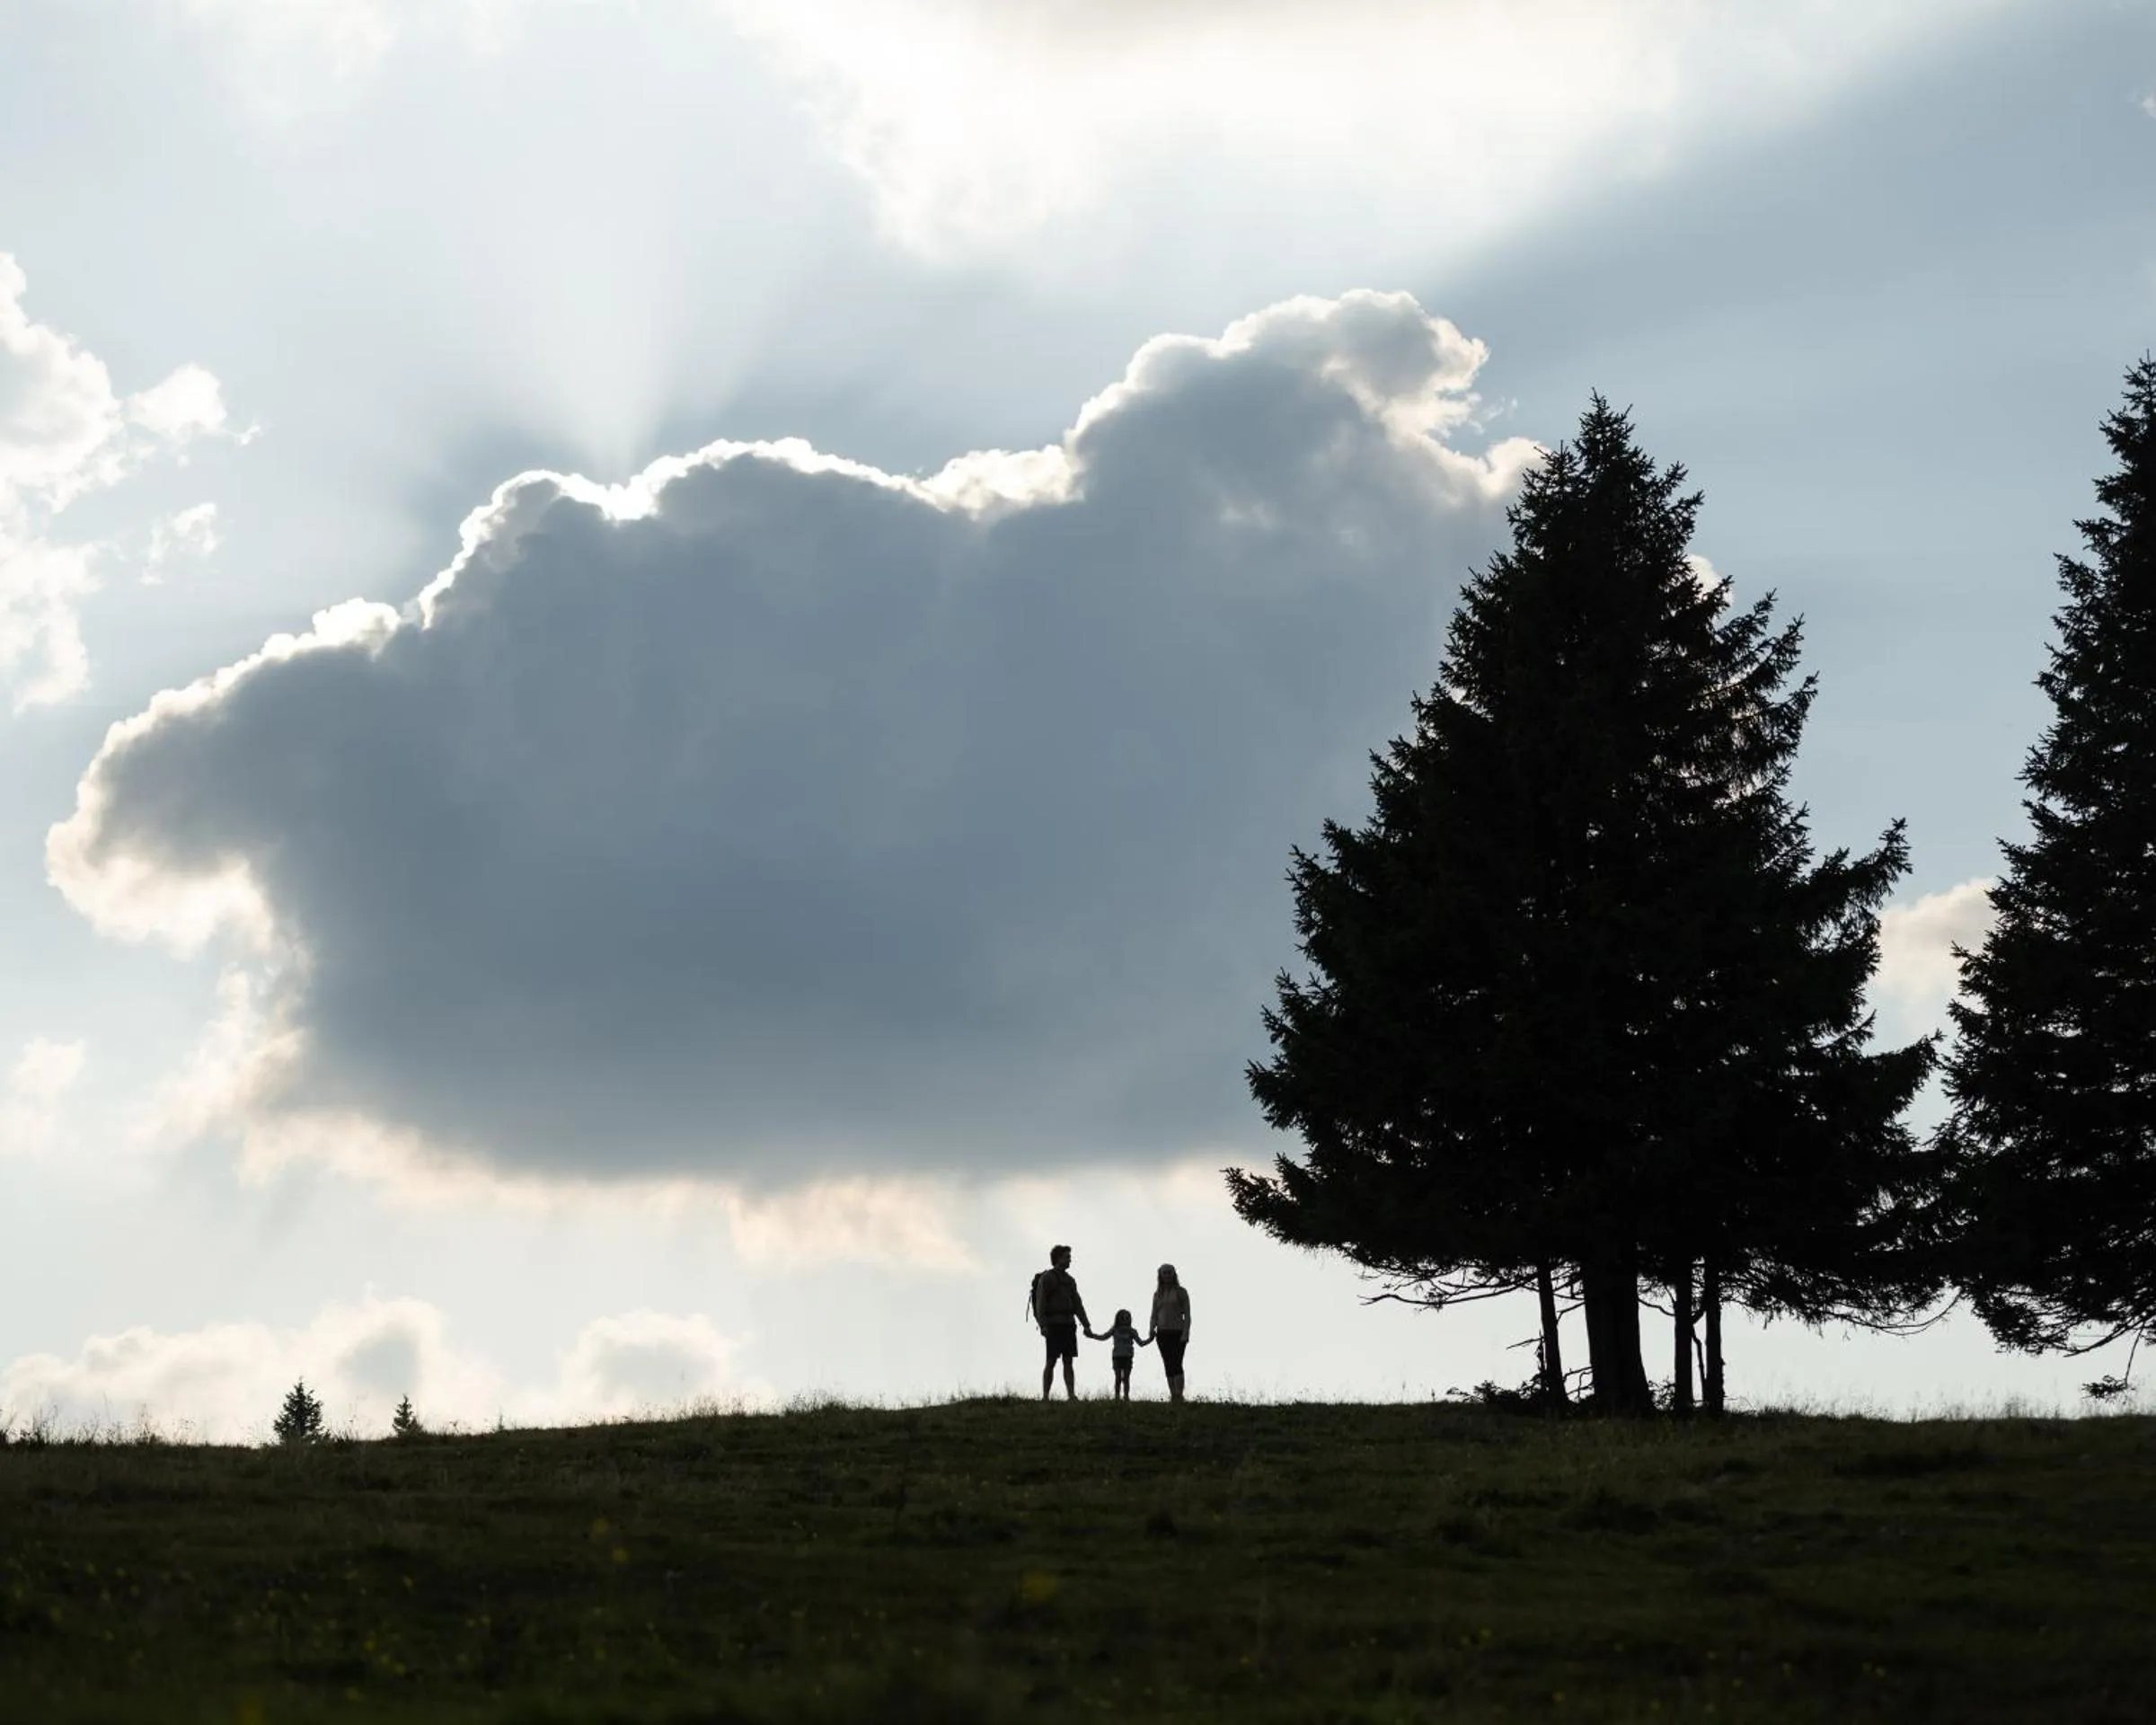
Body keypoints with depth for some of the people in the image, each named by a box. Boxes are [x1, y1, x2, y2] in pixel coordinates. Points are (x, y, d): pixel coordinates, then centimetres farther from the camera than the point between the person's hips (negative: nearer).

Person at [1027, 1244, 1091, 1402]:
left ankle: (1071, 1396, -6)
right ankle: (1045, 1398, -4)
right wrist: (1043, 1326, -22)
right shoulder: (1046, 1278, -4)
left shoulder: (1069, 1281, 17)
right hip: (1053, 1325, -6)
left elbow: (1077, 1305, 16)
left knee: (1069, 1362, -1)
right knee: (1051, 1362, -7)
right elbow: (1040, 1303, -11)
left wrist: (1086, 1325, 6)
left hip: (1069, 1325, 6)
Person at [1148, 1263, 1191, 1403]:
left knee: (1176, 1364, -17)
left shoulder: (1181, 1292, 1)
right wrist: (1151, 1332, -6)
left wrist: (1186, 1333, -15)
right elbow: (1154, 1316, 11)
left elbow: (1187, 1315, -4)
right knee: (1168, 1366, 2)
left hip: (1178, 1333, -5)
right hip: (1163, 1334, 5)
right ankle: (1173, 1397, 2)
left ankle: (1179, 1396, -25)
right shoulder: (1158, 1294, 13)